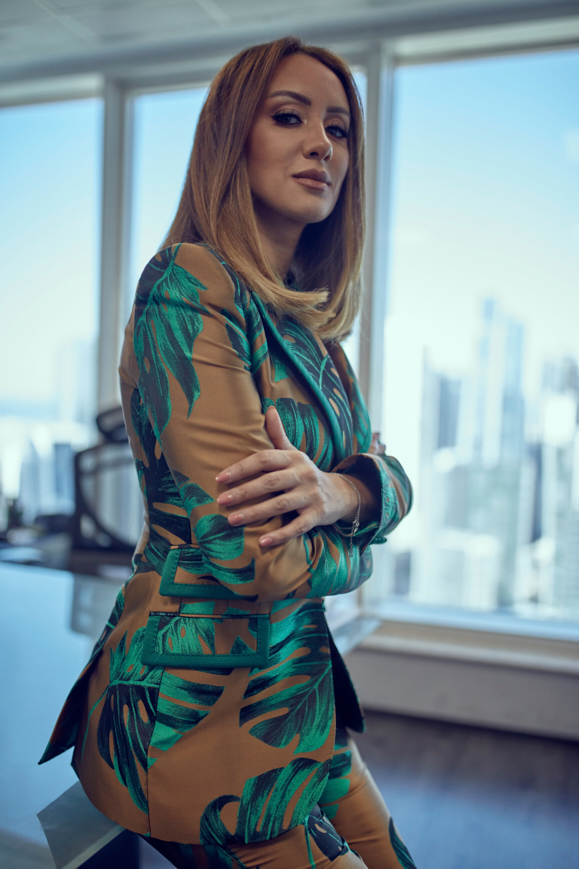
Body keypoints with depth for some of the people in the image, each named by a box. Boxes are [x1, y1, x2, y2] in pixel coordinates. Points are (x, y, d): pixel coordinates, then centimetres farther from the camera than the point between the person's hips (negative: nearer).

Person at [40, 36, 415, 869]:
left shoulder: (311, 322, 9)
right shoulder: (190, 285, -20)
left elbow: (394, 479, 5)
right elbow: (256, 556, -28)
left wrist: (339, 490, -19)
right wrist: (348, 551, -5)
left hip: (297, 691, 8)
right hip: (195, 701, -8)